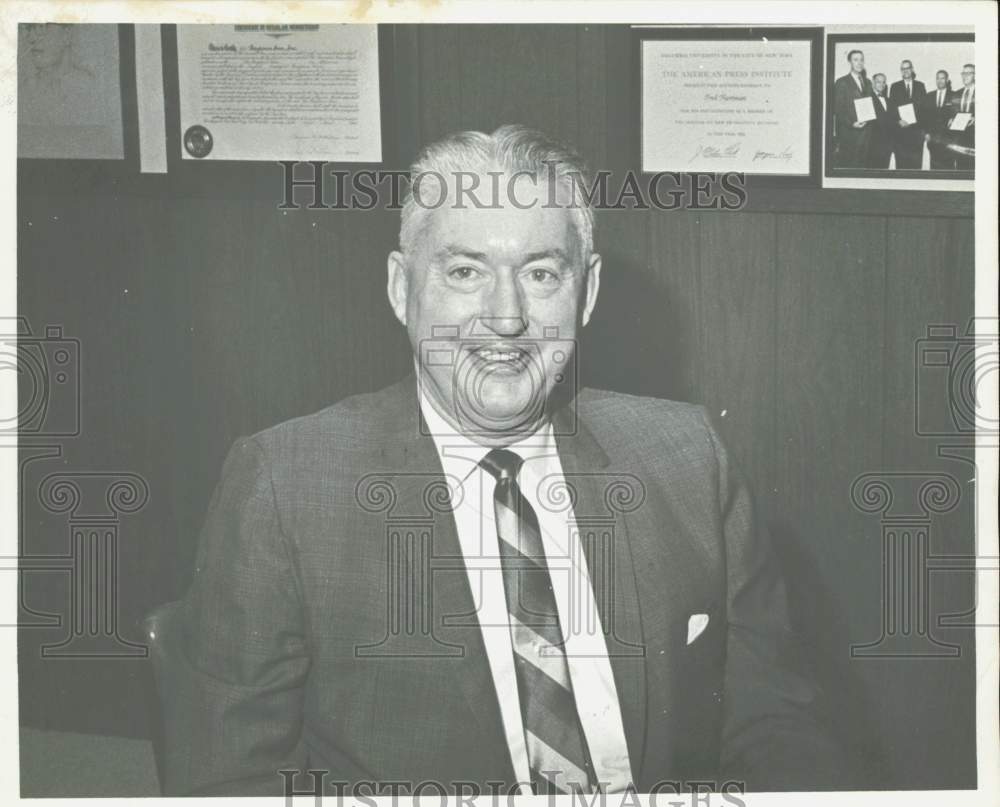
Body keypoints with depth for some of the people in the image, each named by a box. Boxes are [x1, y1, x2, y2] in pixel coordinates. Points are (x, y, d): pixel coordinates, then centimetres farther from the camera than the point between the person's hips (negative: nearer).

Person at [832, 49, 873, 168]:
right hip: (848, 133, -5)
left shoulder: (867, 82, 17)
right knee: (846, 166, -5)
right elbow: (837, 109, -6)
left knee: (862, 164, 3)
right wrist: (851, 123, -16)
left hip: (866, 131, 5)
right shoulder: (841, 82, -2)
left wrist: (868, 120, 2)